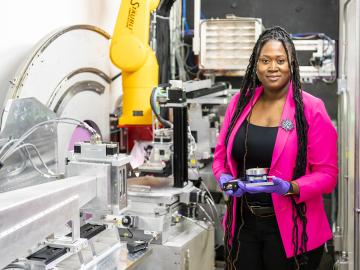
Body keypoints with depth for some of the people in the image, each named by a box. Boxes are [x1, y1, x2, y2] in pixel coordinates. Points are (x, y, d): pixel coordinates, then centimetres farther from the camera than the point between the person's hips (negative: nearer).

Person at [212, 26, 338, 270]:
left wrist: (289, 188, -25)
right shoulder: (239, 102, 3)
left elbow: (327, 174, -9)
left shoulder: (311, 109, -9)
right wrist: (224, 179, -8)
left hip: (291, 230, -3)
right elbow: (220, 155, 12)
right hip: (242, 225, 4)